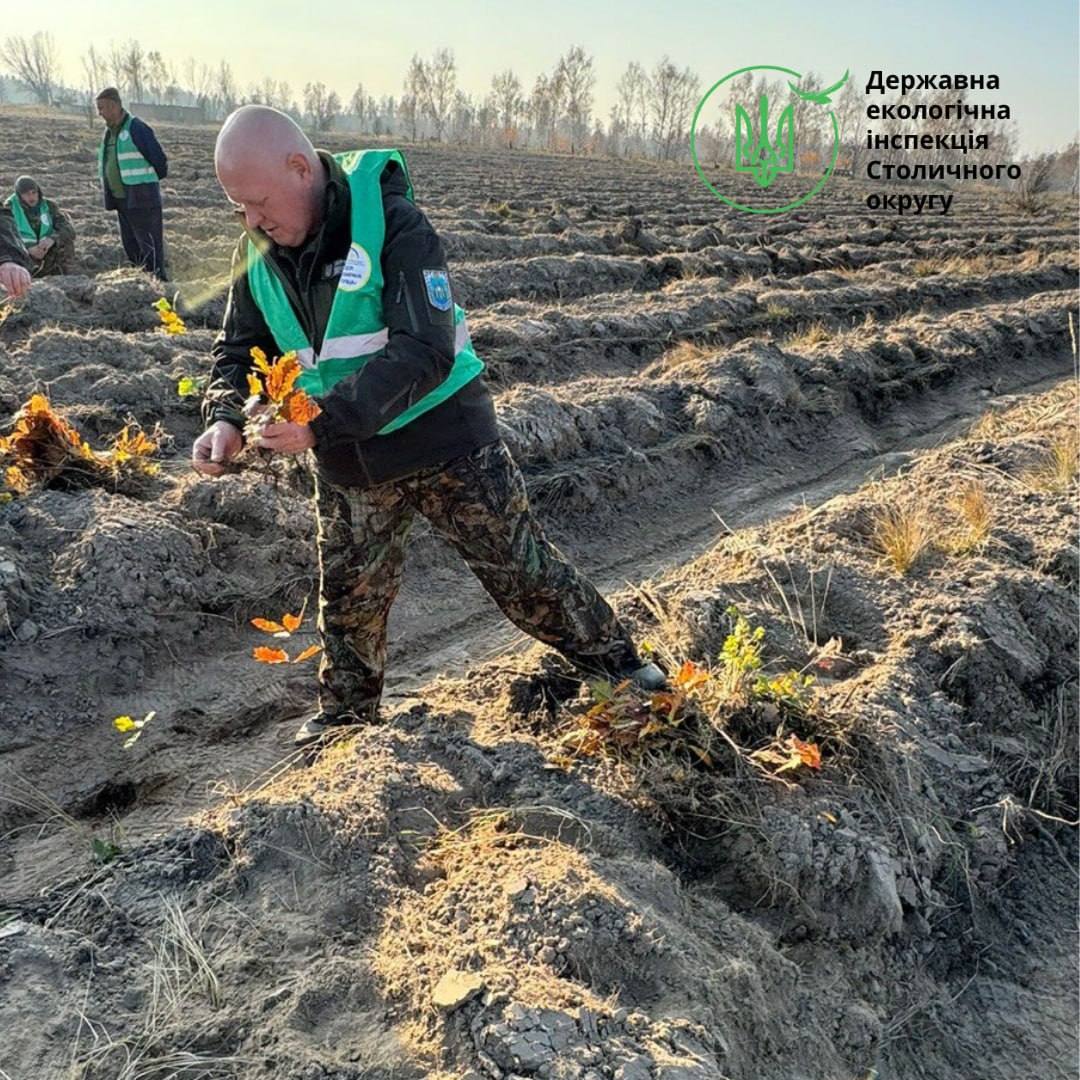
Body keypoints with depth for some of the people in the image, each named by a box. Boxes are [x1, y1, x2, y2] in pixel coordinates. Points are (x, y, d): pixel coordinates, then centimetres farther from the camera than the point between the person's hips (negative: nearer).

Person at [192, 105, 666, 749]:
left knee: (521, 568, 4)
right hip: (348, 461, 5)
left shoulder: (393, 224, -23)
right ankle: (346, 712, 41)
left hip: (444, 437, -5)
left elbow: (424, 354, -31)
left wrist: (322, 424, -37)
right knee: (351, 597, 18)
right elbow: (240, 349, 4)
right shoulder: (258, 252, -3)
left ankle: (614, 659, 26)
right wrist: (226, 417, -18)